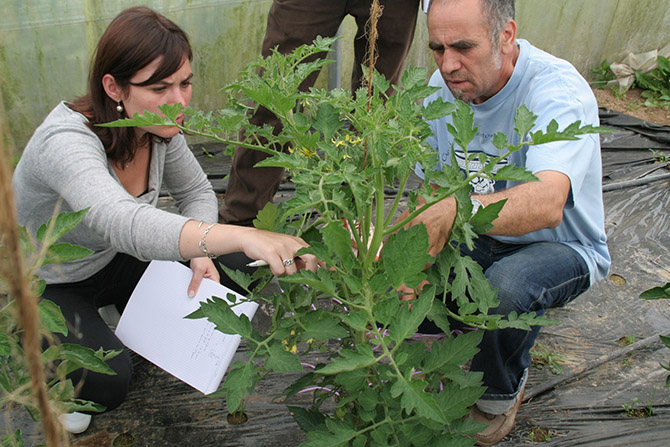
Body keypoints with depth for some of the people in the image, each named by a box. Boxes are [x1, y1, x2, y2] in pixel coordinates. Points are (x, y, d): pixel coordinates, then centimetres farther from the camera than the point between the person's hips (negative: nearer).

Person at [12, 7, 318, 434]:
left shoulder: (159, 127, -15)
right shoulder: (66, 141, -36)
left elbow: (198, 193, 0)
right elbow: (122, 222, -56)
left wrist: (201, 252, -21)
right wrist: (246, 236, -68)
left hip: (108, 263, 6)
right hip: (39, 288, -5)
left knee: (230, 269, -12)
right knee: (105, 382, -29)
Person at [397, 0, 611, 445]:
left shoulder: (558, 90, -27)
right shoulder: (443, 85, -8)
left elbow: (546, 204, -45)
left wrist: (455, 209, -62)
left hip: (561, 246, -4)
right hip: (477, 241, 5)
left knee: (506, 286, -37)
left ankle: (501, 392, -3)